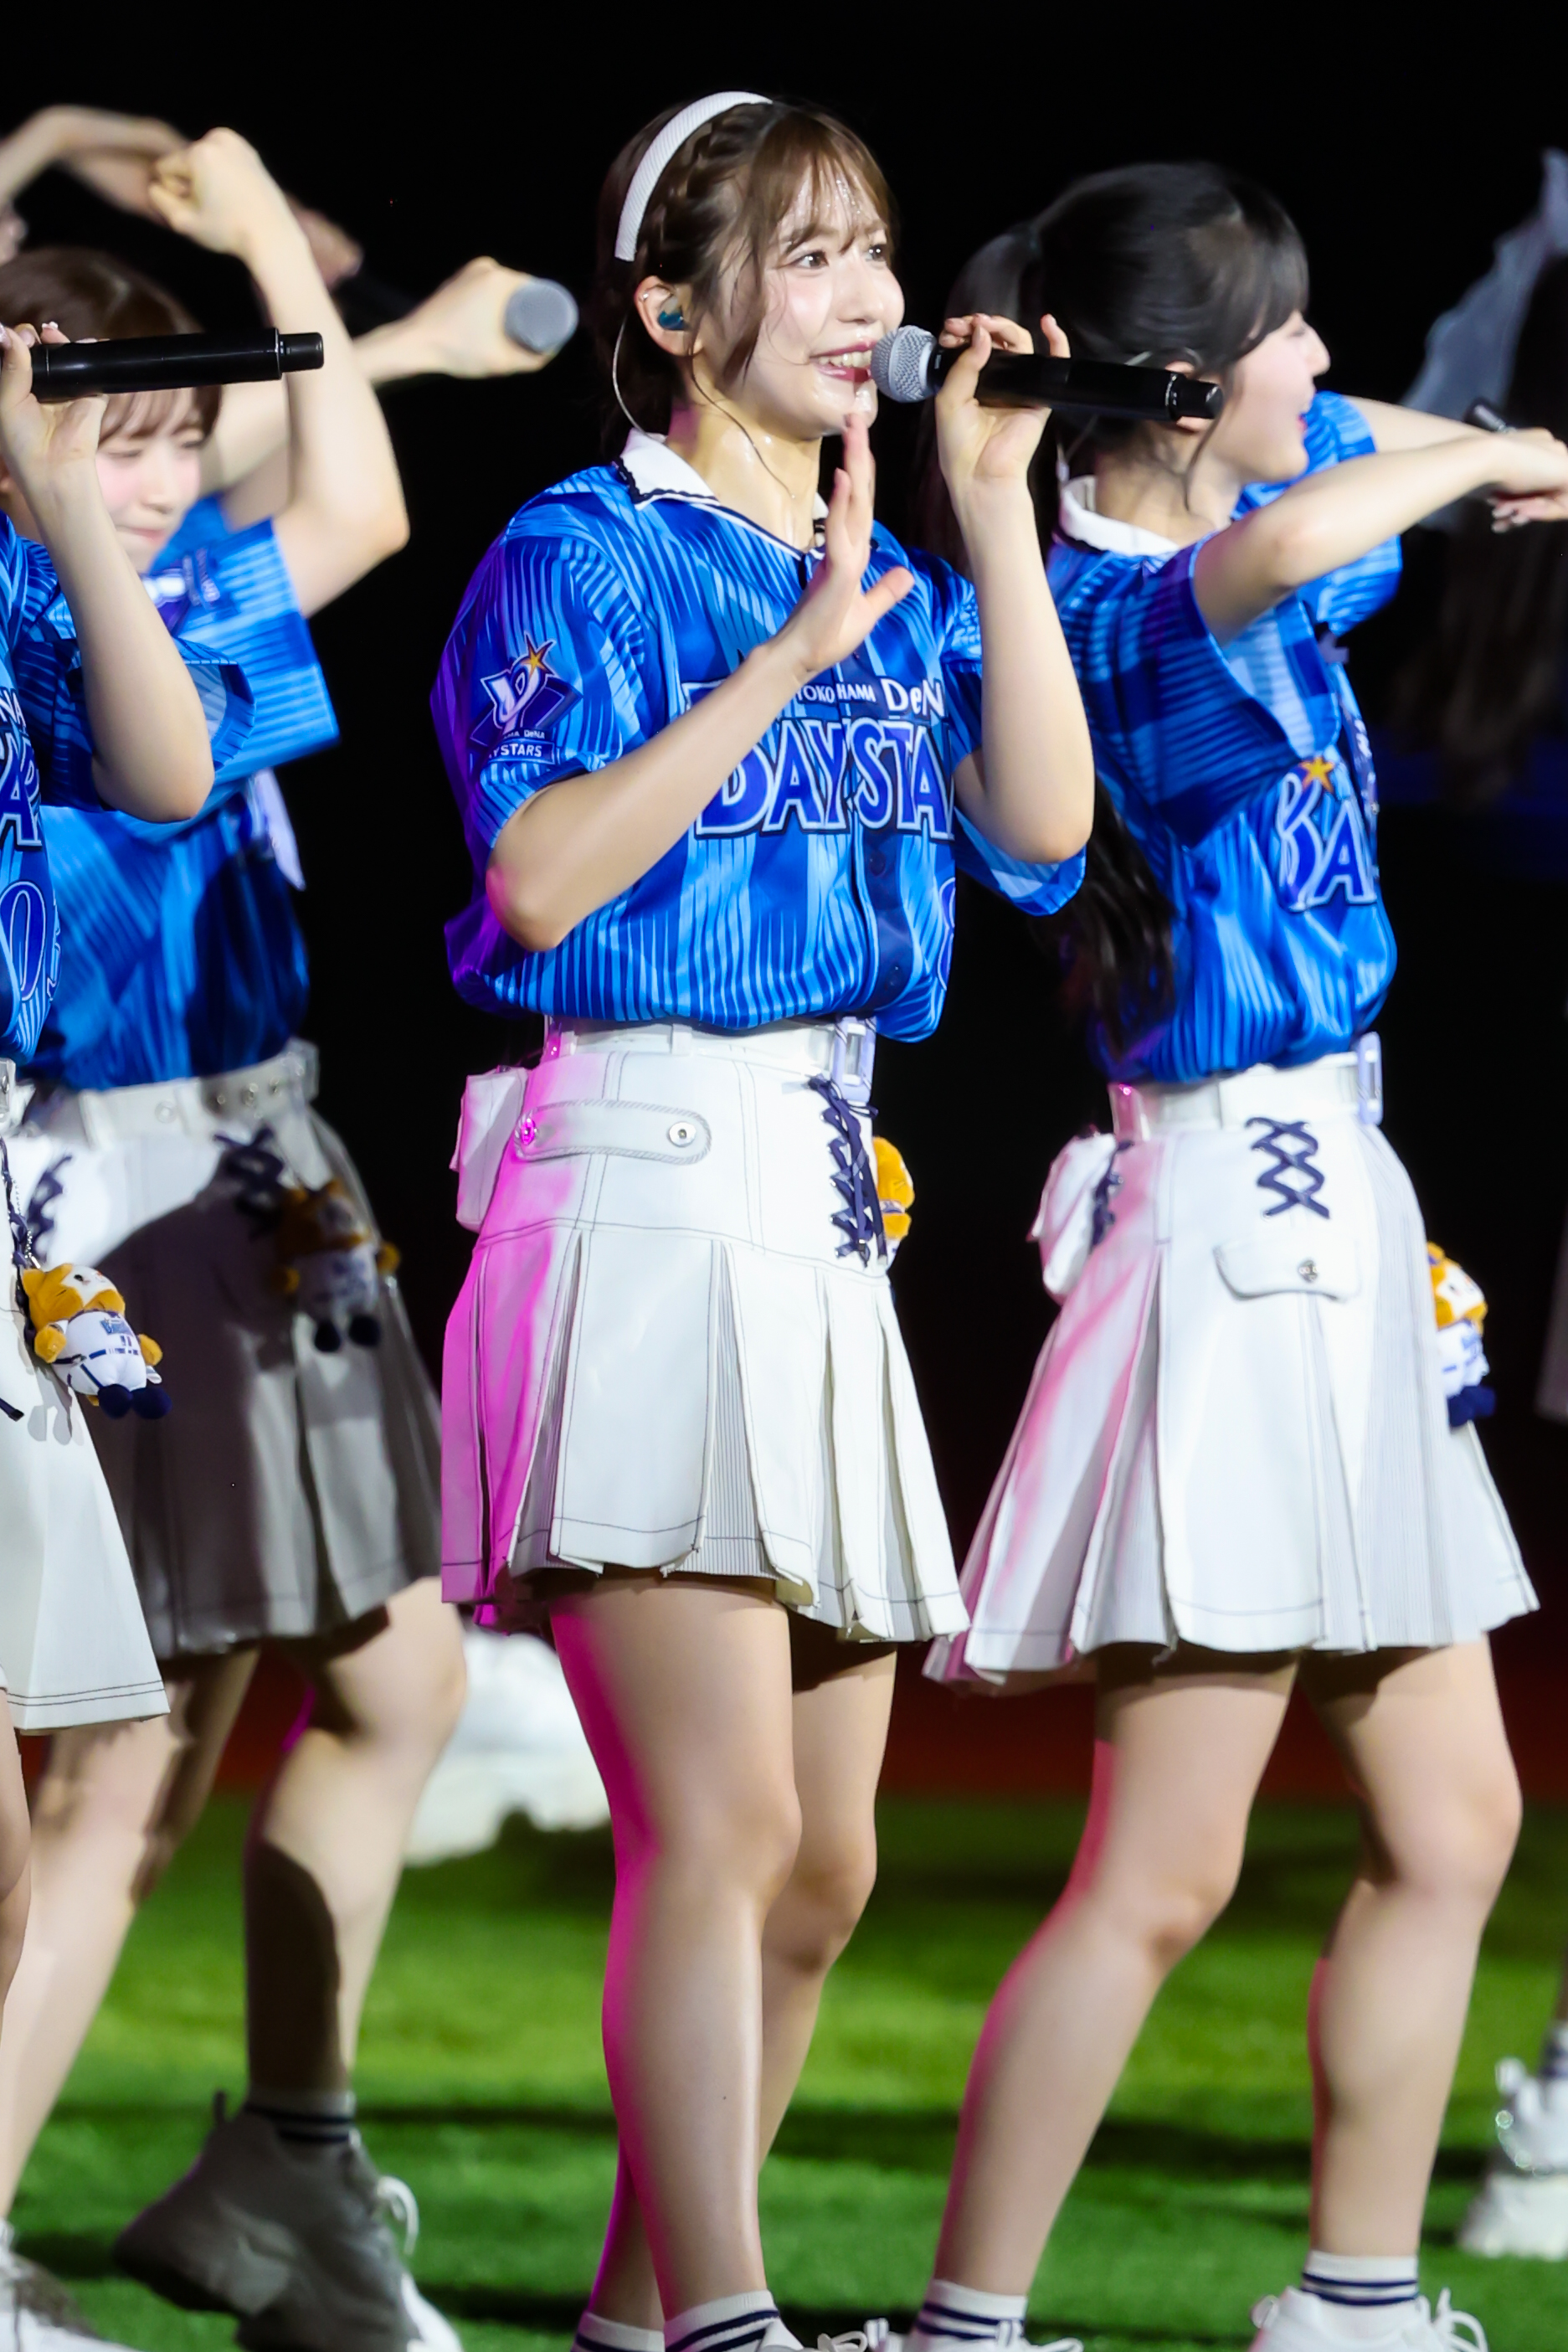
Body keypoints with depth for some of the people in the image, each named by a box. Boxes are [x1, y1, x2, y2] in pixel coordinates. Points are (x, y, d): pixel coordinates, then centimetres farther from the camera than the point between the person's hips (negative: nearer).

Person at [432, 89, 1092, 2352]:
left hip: (823, 1200, 8)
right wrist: (783, 664, -17)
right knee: (723, 1818, -17)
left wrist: (995, 506, 0)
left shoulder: (891, 576, 16)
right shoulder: (586, 554, -4)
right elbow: (540, 881, -16)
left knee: (822, 1865, 8)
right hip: (638, 1186, -8)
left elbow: (1043, 826, 1)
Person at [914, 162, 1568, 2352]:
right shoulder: (1127, 604, -17)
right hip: (1235, 1206, -10)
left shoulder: (1245, 500, 10)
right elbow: (1275, 553, -40)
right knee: (1162, 1870, -11)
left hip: (1328, 1220, 10)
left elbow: (1328, 452, 34)